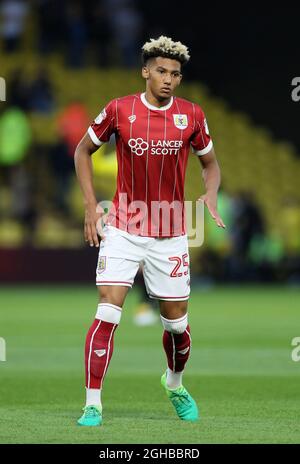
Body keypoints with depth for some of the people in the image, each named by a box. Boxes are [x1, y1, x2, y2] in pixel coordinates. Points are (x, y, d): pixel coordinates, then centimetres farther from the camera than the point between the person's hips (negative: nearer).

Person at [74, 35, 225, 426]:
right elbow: (84, 150, 8)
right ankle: (93, 405, -9)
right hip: (122, 229, -2)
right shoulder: (119, 110, -6)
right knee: (108, 313, -14)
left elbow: (210, 163, 13)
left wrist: (211, 196, -8)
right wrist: (91, 205, -1)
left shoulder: (191, 115, -2)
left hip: (170, 234, 2)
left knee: (176, 323, 10)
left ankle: (175, 385, 39)